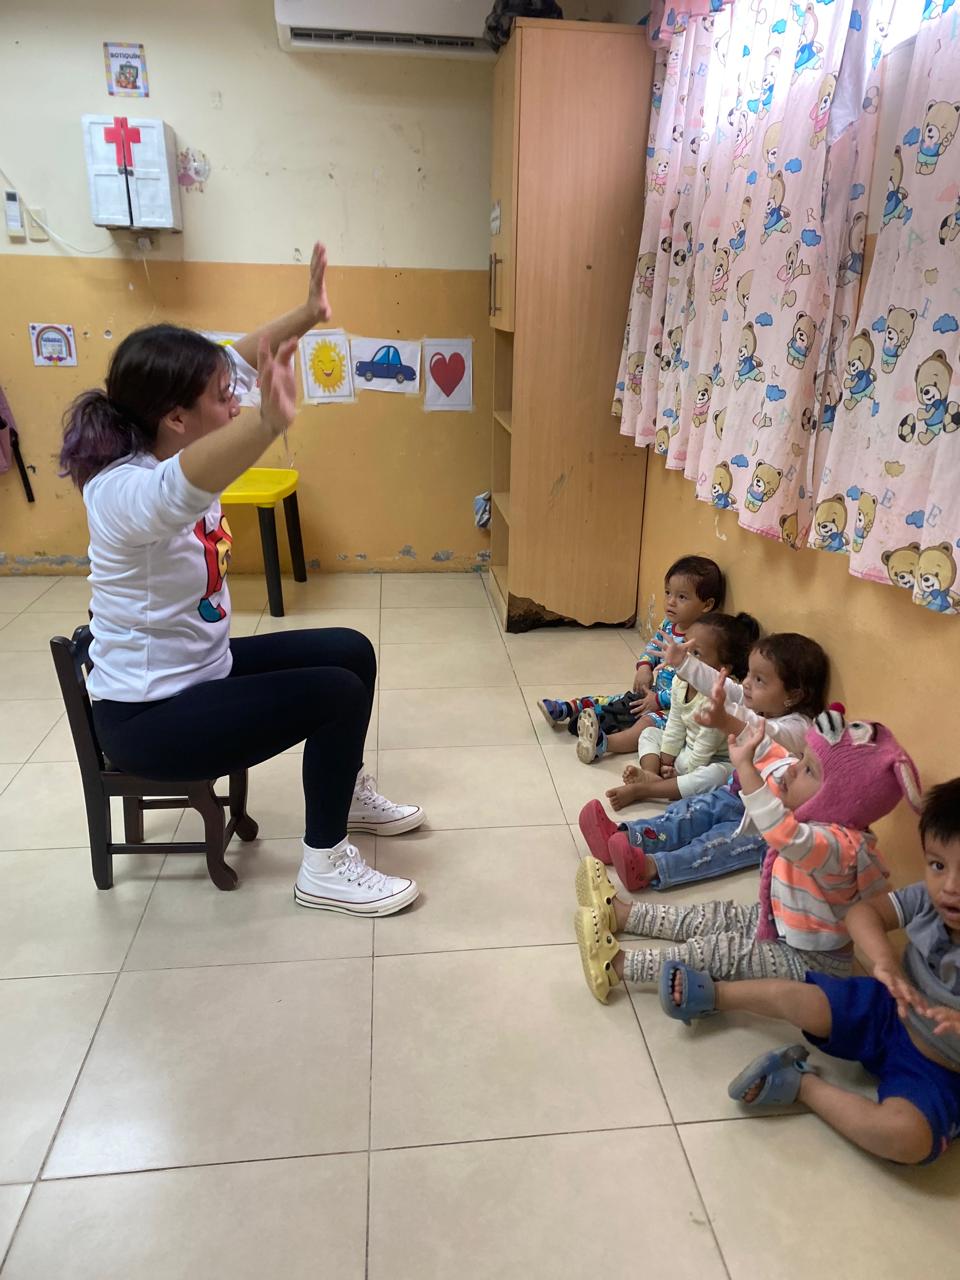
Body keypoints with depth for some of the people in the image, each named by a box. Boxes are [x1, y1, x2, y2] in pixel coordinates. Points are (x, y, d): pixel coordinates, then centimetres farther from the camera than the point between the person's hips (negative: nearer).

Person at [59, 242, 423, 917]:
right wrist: (270, 424, -70)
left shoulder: (176, 449, -3)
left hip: (204, 666, 10)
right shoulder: (123, 491, -29)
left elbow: (237, 361, 6)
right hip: (150, 714, -10)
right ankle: (324, 869, 0)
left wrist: (308, 314, -1)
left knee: (352, 651, 9)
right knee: (338, 693, -17)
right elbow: (176, 491, -54)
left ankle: (347, 792, 28)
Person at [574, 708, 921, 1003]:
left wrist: (744, 766, -59)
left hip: (809, 960, -9)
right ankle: (618, 913, 17)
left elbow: (784, 835, -59)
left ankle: (616, 965, -13)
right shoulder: (822, 815, -9)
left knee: (720, 951, -16)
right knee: (713, 916, 9)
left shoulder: (839, 847, -36)